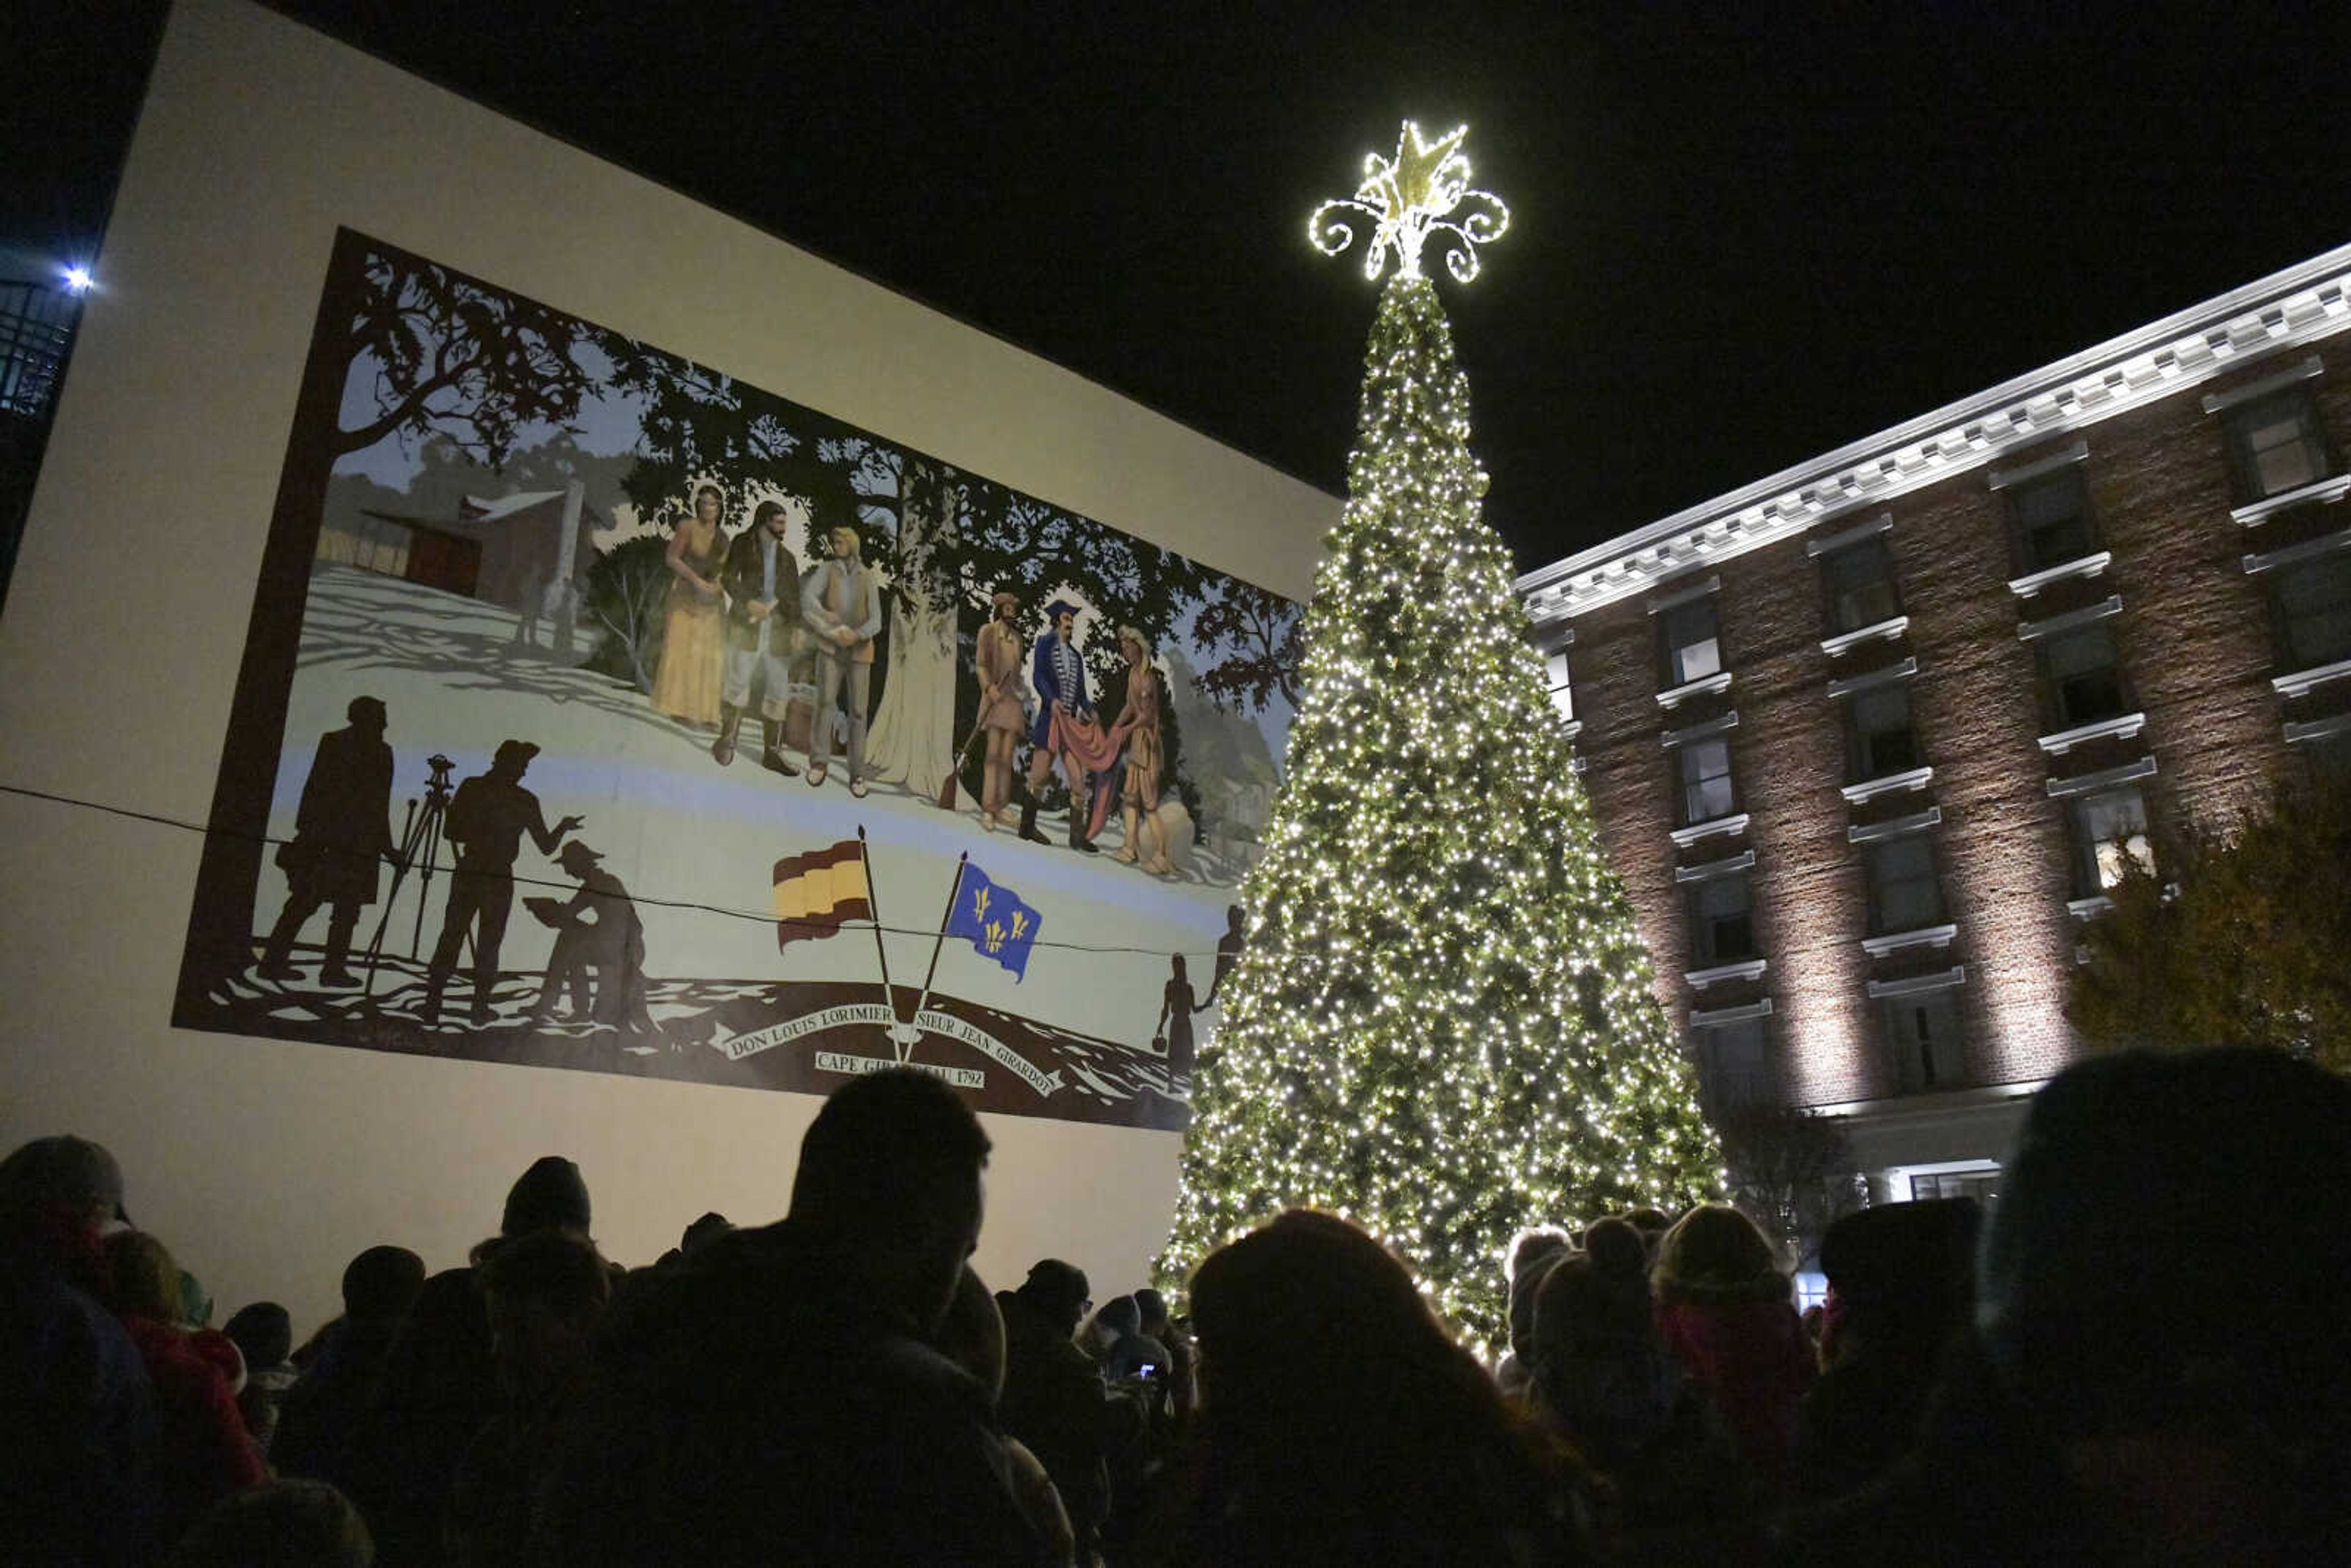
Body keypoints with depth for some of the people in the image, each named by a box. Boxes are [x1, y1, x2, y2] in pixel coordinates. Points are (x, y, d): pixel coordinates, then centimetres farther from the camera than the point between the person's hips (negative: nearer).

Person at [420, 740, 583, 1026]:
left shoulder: (471, 787, 1)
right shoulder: (525, 801, -4)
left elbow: (450, 832, 4)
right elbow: (547, 846, 1)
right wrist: (564, 826, 19)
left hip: (466, 875, 2)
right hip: (500, 880, -2)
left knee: (450, 938, 8)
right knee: (488, 944, 8)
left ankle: (432, 1004, 5)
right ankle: (480, 1007, 9)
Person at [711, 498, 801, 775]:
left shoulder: (787, 556, 17)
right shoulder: (743, 544, 5)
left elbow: (794, 594, 16)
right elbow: (728, 577, -3)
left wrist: (773, 606, -1)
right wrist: (749, 602, -16)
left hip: (777, 630, 4)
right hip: (747, 625, -4)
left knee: (779, 691, 3)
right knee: (738, 682, -4)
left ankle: (772, 752, 10)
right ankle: (726, 741, 11)